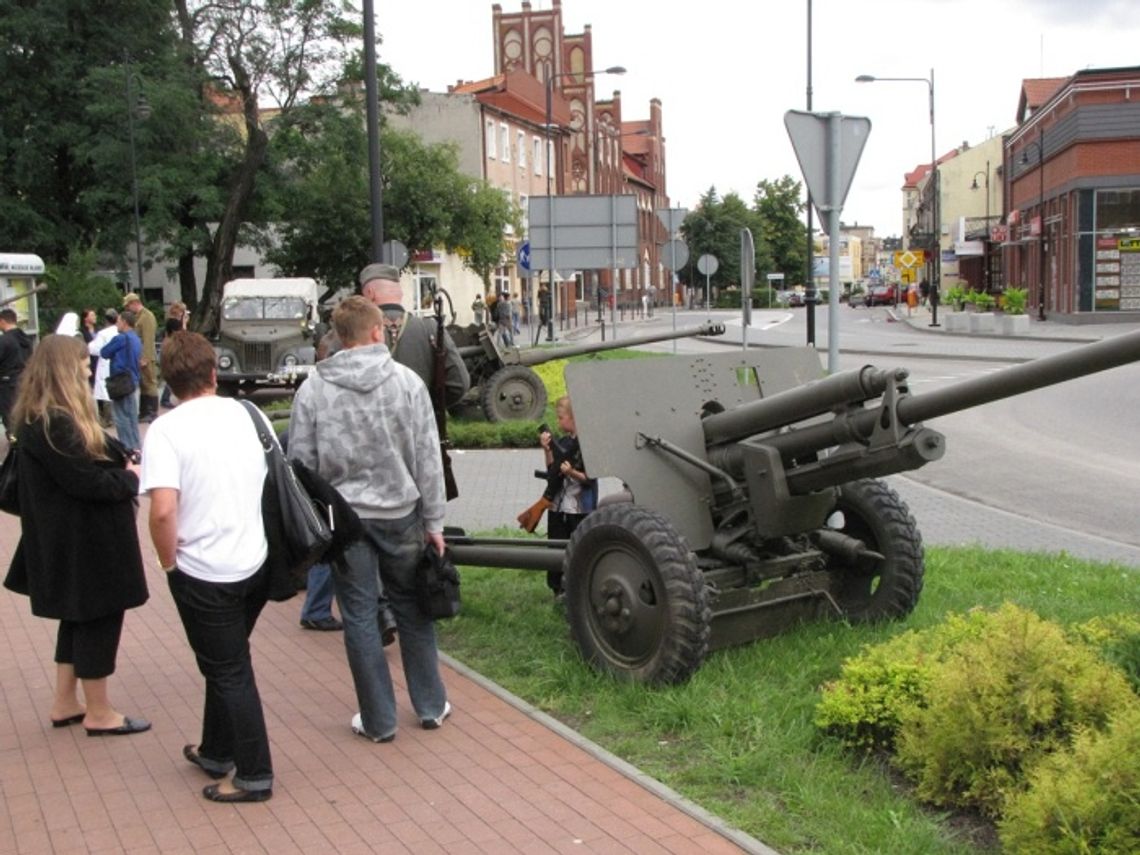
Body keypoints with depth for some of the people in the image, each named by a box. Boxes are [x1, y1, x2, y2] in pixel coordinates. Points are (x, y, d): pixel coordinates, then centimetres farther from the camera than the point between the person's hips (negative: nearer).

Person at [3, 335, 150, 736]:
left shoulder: (39, 419, 10)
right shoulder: (55, 424, -24)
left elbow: (94, 456, 14)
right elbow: (86, 481, -25)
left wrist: (124, 463, -2)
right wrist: (131, 477, -10)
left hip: (74, 536, 11)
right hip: (83, 540, -11)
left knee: (79, 617, 20)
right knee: (99, 617, 2)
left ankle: (65, 703, 30)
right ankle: (98, 713, 15)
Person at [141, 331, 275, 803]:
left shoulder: (166, 429, -14)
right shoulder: (249, 415, 2)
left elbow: (163, 510, -24)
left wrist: (170, 564, -8)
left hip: (204, 573, -5)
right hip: (256, 564, 6)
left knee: (228, 671, 7)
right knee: (226, 662, 23)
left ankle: (254, 775, 15)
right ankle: (216, 751, 37)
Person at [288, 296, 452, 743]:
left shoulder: (312, 389, -4)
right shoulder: (406, 381, -6)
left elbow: (301, 463, -2)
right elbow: (428, 459, -5)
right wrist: (433, 522, 2)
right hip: (400, 514, 0)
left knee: (359, 617, 8)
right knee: (412, 608, 15)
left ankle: (378, 720, 16)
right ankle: (431, 706, 25)